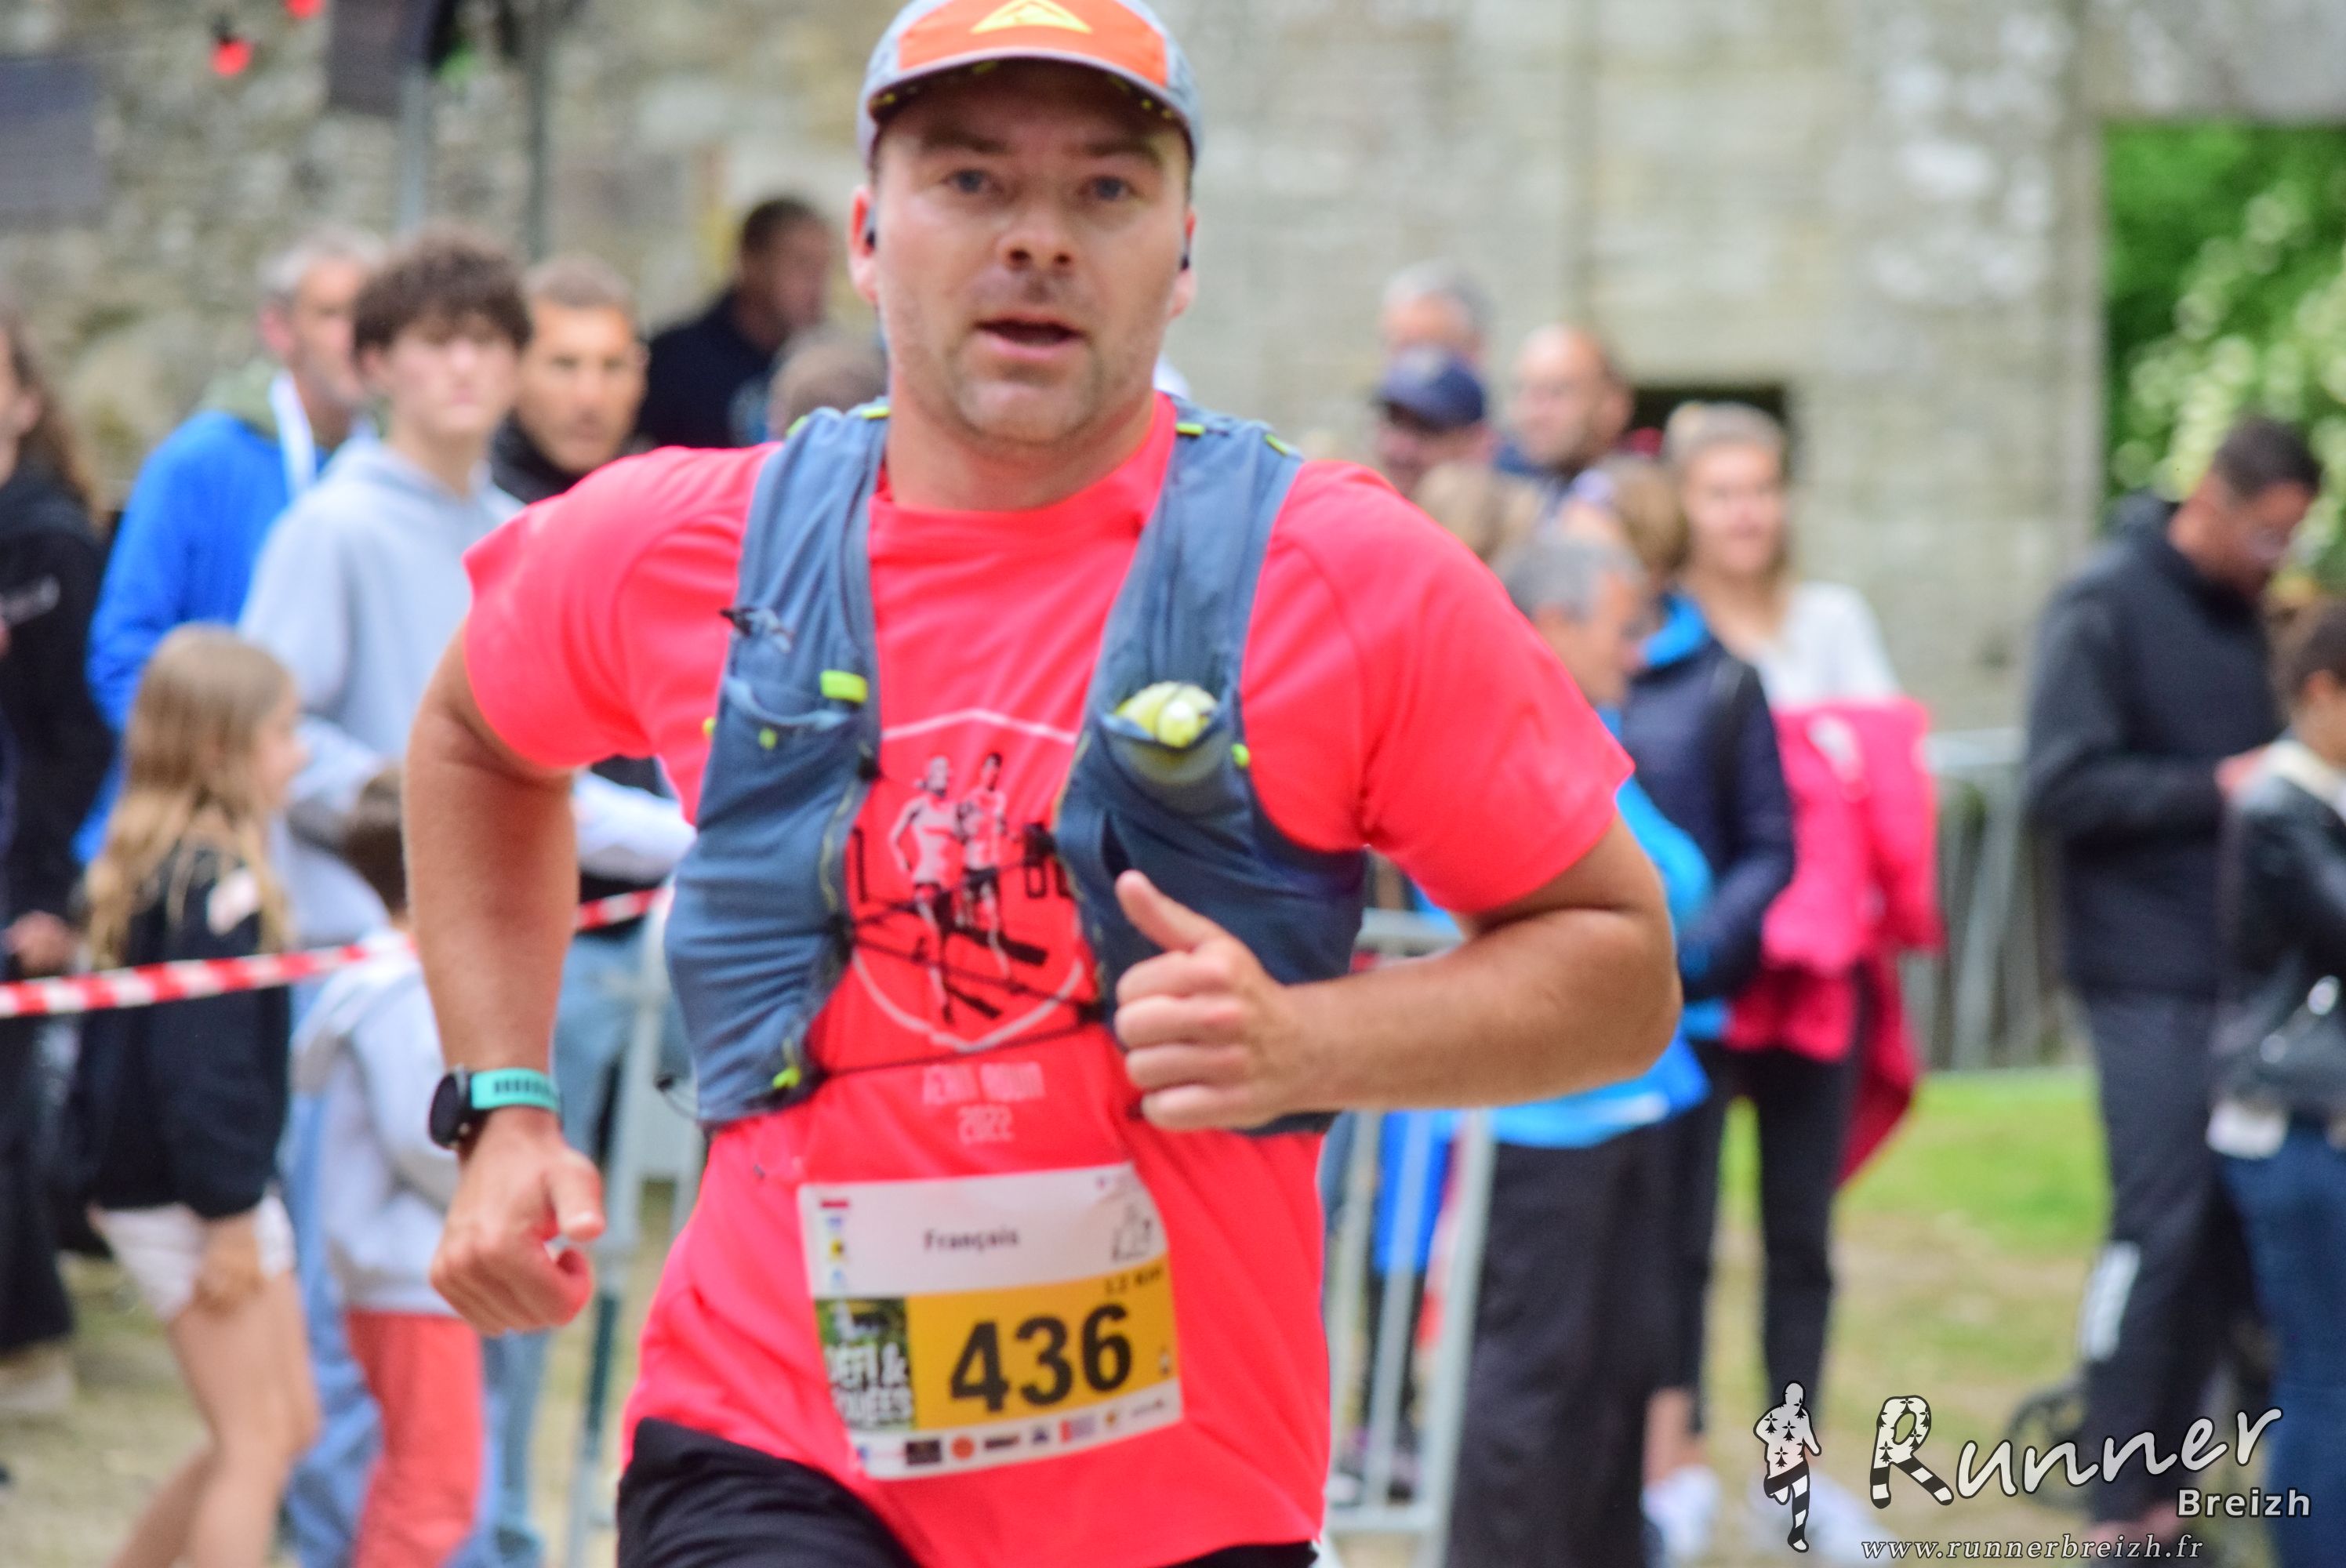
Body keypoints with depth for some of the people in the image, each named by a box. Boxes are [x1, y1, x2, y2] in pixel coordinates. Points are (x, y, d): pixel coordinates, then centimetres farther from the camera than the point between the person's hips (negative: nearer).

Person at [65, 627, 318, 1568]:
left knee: (290, 1423, 16)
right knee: (256, 1447, -4)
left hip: (139, 1178, 10)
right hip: (192, 1199, -10)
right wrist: (230, 1214, -20)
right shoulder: (217, 884, -20)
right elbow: (204, 1063, -24)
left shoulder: (151, 863, 10)